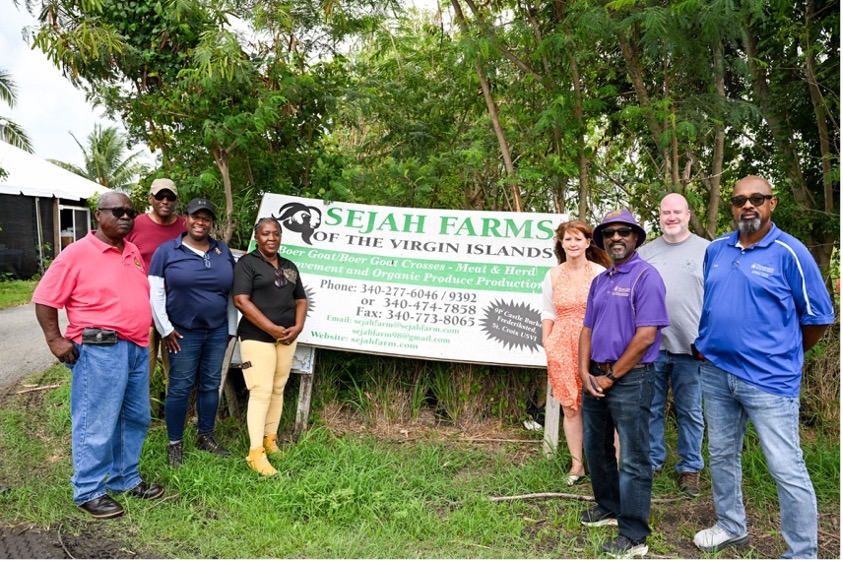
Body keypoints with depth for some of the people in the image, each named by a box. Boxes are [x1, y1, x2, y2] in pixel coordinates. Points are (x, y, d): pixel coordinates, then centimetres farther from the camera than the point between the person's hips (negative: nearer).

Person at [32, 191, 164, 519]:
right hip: (100, 349, -8)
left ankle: (125, 479, 30)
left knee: (135, 419, 15)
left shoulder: (132, 251, 13)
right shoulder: (77, 253, -8)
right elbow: (44, 298, -7)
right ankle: (88, 492, 12)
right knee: (96, 424, -2)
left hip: (137, 347, 8)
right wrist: (55, 339, -12)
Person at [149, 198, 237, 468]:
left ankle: (206, 436, 26)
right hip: (183, 332, -4)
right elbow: (156, 293, -5)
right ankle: (174, 444, 16)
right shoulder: (167, 251, -3)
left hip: (217, 331, 4)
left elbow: (232, 293, 11)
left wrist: (231, 329, 9)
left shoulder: (224, 252, 8)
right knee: (180, 388, 2)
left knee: (211, 385, 12)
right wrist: (165, 330, -8)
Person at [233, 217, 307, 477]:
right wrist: (271, 328, -17)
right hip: (257, 337, -6)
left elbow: (301, 300, 17)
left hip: (287, 338, 6)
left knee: (278, 389, 10)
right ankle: (256, 453, -5)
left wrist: (297, 327, -2)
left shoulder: (290, 266, 15)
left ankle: (270, 439, 23)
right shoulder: (247, 263, -3)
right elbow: (241, 300, -13)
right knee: (261, 391, -9)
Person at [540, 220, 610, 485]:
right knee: (570, 408, 7)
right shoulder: (553, 275, 8)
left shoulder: (600, 272, 0)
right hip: (563, 347, 3)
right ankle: (576, 464, 19)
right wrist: (546, 344, 3)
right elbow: (548, 313, 11)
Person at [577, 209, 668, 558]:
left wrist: (611, 377, -13)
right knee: (595, 448, 19)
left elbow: (646, 336, -19)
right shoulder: (599, 281, 12)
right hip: (596, 378, 8)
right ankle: (609, 507, 38)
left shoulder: (646, 277, -12)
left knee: (633, 459, 1)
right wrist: (585, 372, -3)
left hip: (630, 379, -8)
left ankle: (634, 536, 11)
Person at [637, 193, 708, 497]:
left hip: (691, 347, -2)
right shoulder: (645, 252, 9)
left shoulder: (706, 250, 2)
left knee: (690, 412, 9)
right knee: (651, 409, 10)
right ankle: (651, 461, 24)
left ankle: (690, 467, 22)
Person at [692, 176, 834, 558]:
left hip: (769, 379, -6)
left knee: (787, 468, -2)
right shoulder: (715, 250, 7)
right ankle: (731, 527, 37)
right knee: (721, 456, 18)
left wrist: (784, 355, 6)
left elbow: (819, 317, -3)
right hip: (715, 372, 6)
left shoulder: (789, 252, -8)